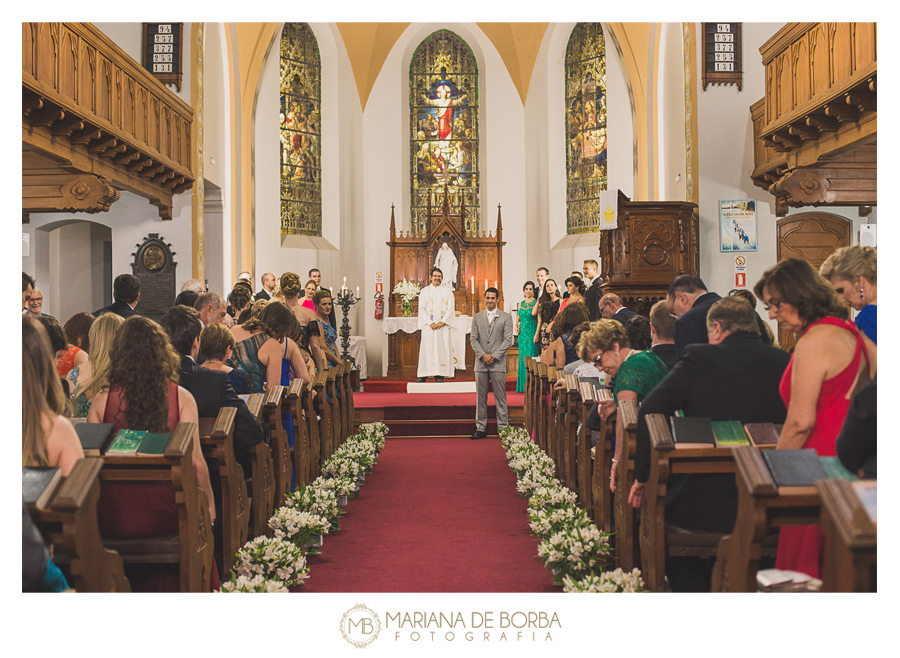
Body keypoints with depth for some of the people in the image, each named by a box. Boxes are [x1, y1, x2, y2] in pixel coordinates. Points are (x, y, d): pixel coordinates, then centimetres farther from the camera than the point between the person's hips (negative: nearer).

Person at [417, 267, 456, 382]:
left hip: (443, 325, 0)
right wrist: (430, 323, -11)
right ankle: (423, 375, -2)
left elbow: (451, 309, 1)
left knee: (442, 348, -4)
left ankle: (439, 375, -3)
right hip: (428, 326, 0)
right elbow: (422, 309, 1)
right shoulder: (425, 291, 9)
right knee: (427, 348, -3)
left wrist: (442, 322, -11)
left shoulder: (447, 291, 8)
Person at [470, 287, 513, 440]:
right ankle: (481, 428, 9)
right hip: (481, 363, 3)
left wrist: (494, 356, -10)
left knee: (500, 397, -1)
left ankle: (503, 428, 4)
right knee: (480, 397, 4)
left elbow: (508, 340, -1)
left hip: (498, 363, -2)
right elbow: (473, 339, 7)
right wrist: (483, 355, -7)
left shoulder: (506, 317, 5)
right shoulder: (477, 317, 12)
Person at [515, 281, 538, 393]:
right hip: (522, 333, 6)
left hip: (532, 333, -6)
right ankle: (522, 386, 12)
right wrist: (516, 326, 4)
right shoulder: (521, 304, 13)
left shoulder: (537, 302, -4)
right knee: (523, 358, 7)